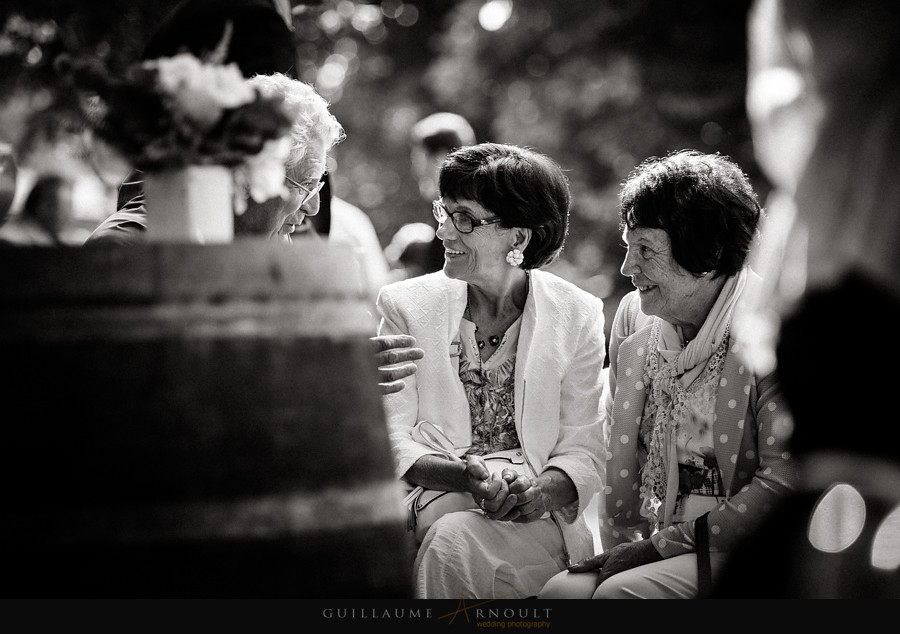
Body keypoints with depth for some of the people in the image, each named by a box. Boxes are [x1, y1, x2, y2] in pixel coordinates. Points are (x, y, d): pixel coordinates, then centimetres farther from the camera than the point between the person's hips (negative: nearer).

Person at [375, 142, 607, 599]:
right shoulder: (406, 306, 5)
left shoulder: (577, 316, 3)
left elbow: (583, 451, 1)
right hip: (429, 501, 1)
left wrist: (540, 492, -22)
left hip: (537, 522, -1)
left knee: (454, 541, -33)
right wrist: (464, 478, -21)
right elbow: (390, 440, -2)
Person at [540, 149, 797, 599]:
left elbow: (784, 482, -14)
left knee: (619, 593, -27)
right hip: (650, 541, 6)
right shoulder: (633, 315, 10)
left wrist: (664, 544, -13)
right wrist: (620, 545, 2)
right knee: (560, 590, -20)